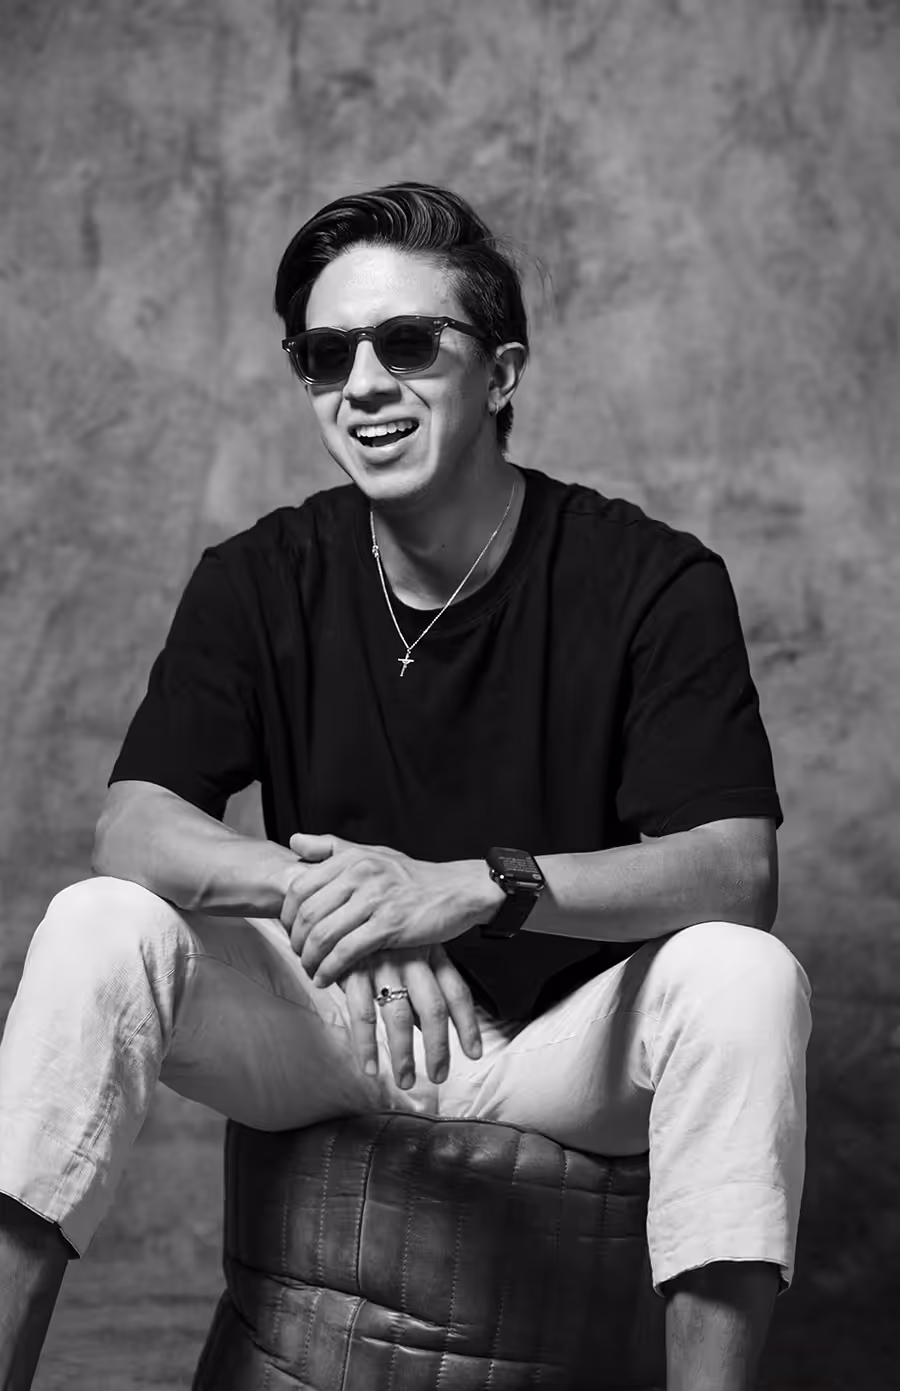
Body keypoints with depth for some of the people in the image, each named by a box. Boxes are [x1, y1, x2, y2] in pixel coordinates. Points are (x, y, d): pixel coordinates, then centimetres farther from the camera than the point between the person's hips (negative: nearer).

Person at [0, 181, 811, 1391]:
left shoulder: (652, 582, -11)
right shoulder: (262, 579, -2)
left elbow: (737, 872, -20)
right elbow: (133, 831, -11)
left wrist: (479, 884, -36)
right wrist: (316, 885, -33)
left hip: (562, 1053, -2)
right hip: (324, 1033, 2)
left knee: (747, 975, -31)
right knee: (99, 928, -22)